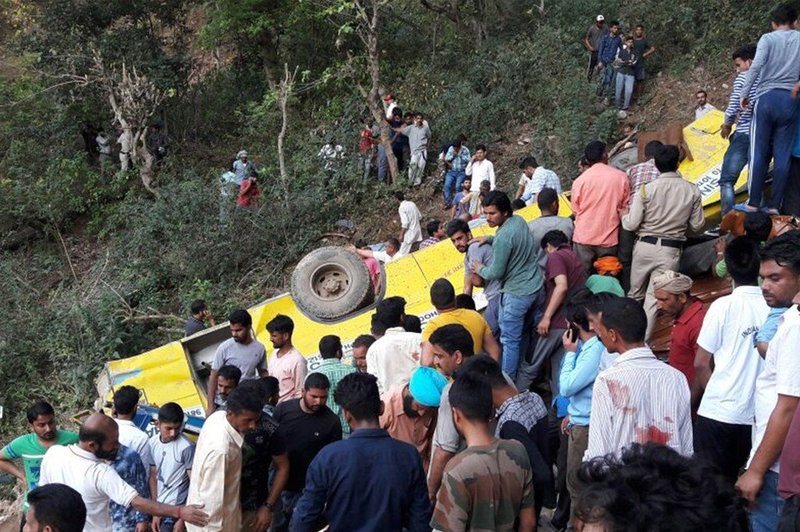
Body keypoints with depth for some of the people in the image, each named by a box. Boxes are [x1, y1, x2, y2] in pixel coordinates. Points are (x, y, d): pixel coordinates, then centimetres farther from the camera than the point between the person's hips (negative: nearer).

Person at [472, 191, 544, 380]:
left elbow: (496, 272, -17)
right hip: (537, 287, 9)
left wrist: (480, 269, 3)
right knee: (524, 334, 22)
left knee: (510, 341, 2)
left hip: (516, 294, -9)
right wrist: (489, 238, 8)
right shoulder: (519, 220, 2)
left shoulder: (503, 237, -24)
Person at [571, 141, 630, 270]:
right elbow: (626, 208, 5)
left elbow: (575, 211, 5)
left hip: (584, 237, 0)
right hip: (609, 239, 0)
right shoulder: (621, 177, -4)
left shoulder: (579, 180, -5)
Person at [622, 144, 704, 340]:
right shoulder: (692, 191, -4)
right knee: (653, 298, 4)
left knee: (635, 294, 16)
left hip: (645, 246, 0)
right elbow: (697, 225, 4)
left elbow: (632, 224, -9)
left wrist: (624, 216, 13)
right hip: (671, 251, 0)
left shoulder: (647, 189, -9)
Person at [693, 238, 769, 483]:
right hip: (755, 414, 3)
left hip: (718, 411, -3)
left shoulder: (724, 306, -11)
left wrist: (695, 398, 11)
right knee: (730, 482, 15)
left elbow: (701, 364, -7)